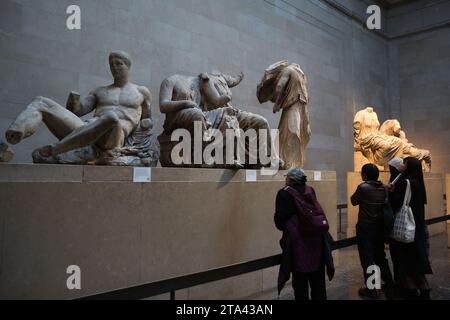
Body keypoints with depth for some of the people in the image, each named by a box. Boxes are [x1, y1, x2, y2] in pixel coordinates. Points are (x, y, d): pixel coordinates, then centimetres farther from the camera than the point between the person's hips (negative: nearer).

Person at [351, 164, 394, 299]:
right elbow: (385, 205, 12)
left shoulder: (363, 187, -17)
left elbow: (354, 201, -5)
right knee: (380, 256, 19)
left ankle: (371, 290, 11)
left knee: (367, 258, 4)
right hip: (380, 226, 6)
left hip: (365, 227, -6)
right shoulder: (383, 188, 1)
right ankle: (389, 286, 27)